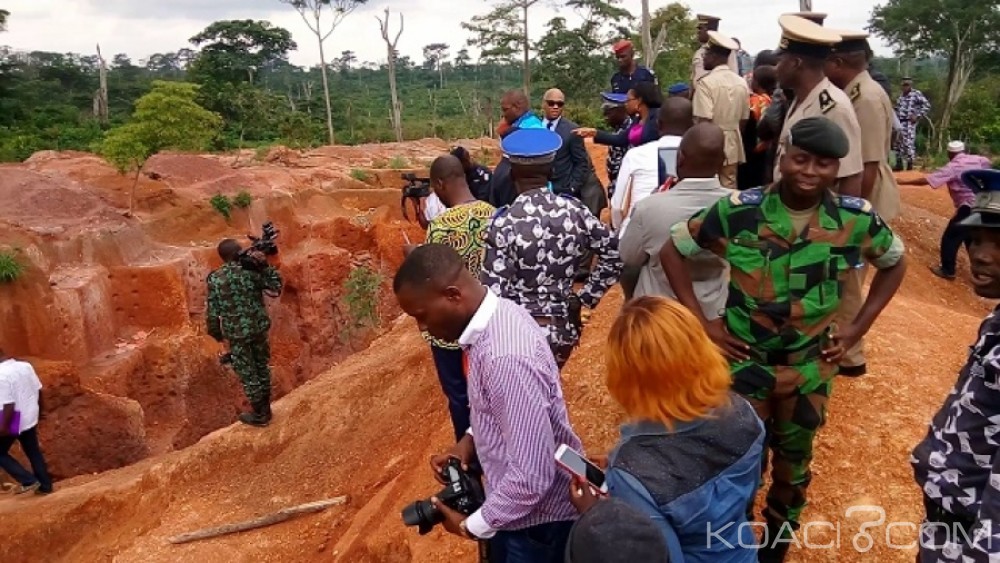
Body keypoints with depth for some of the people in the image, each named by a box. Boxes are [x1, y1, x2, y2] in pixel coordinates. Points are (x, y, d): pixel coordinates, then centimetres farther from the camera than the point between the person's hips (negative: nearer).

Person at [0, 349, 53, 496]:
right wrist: (38, 411, 20)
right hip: (30, 417, 7)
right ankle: (45, 486, 26)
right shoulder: (26, 366, -1)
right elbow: (39, 390, 7)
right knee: (34, 452, 19)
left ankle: (29, 481, 9)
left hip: (14, 421, -7)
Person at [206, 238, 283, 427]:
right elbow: (275, 288, 1)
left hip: (237, 333, -3)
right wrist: (266, 265, -5)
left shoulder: (215, 279, -11)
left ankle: (258, 415, 21)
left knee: (247, 373, 10)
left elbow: (213, 312, -8)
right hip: (259, 327, 3)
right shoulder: (252, 270, -8)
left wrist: (216, 334, 8)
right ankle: (265, 409, 31)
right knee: (262, 367, 19)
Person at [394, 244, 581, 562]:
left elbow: (533, 476, -32)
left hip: (539, 518, -8)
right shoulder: (497, 316, -6)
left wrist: (473, 526, -18)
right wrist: (471, 439, -1)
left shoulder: (506, 357, -35)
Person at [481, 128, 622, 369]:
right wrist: (586, 298, 8)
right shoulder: (575, 211, -4)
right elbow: (614, 255, 2)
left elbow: (494, 291, -18)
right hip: (563, 326, 5)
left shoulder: (505, 223, -18)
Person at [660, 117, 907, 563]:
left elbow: (895, 263, 10)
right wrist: (701, 323, -10)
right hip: (744, 362, -2)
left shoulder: (857, 219, -10)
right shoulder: (738, 211, -17)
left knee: (793, 465, 21)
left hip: (811, 367, 3)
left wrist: (857, 329, 2)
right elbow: (672, 252, -7)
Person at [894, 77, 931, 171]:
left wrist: (918, 116, -12)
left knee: (909, 144, -11)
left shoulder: (916, 94, -7)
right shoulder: (901, 95, 15)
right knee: (898, 144, 11)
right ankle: (899, 164, 20)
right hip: (900, 123, 8)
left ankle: (910, 165, -7)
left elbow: (927, 105, -8)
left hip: (909, 123, -8)